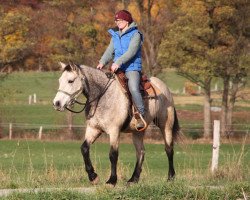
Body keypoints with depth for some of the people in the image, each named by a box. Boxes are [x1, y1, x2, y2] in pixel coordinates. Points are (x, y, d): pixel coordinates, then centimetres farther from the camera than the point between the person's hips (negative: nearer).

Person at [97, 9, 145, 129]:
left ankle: (141, 116, -24)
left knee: (133, 89, -30)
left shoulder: (135, 34, -4)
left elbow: (131, 52, -16)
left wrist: (118, 62, -27)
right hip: (118, 69, 7)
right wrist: (102, 62, -8)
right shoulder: (115, 36, 16)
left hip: (132, 68, -7)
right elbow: (109, 52, 11)